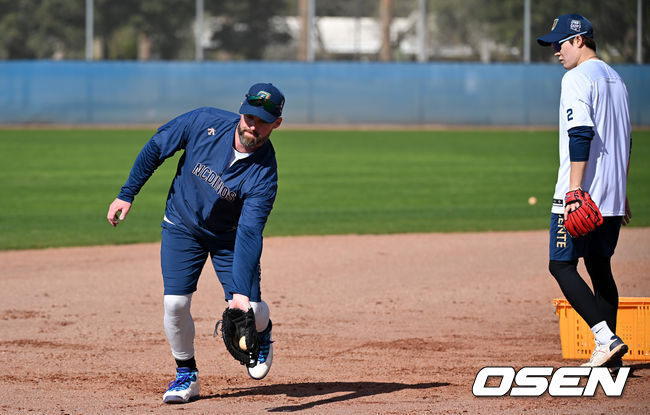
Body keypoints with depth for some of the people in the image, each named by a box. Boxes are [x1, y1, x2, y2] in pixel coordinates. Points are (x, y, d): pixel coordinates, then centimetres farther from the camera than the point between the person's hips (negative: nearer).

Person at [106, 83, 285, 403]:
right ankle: (186, 375, 10)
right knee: (175, 303, -12)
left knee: (249, 311, -9)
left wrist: (241, 291, -43)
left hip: (230, 235, -1)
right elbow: (156, 148, -9)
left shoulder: (264, 173, -29)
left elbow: (249, 233, -34)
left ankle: (261, 333, 30)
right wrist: (126, 195, -8)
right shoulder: (206, 122, -24)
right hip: (182, 227, 1)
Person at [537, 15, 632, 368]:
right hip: (612, 198, 9)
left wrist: (574, 192, -24)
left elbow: (581, 136, -21)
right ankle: (608, 353, 10)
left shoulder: (578, 78, -10)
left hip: (582, 193, -9)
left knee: (562, 265, -6)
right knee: (600, 268, 13)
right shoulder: (615, 80, 18)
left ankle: (606, 338, -20)